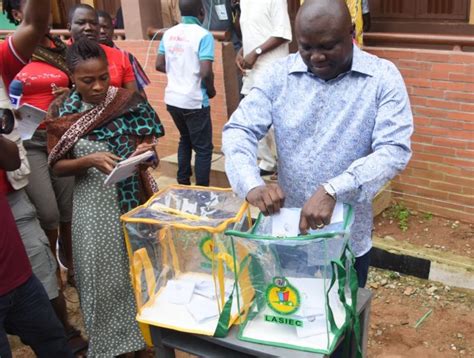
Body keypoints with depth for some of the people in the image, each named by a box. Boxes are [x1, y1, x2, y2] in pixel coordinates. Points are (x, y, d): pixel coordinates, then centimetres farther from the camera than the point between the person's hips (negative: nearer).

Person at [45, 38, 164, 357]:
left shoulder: (130, 103, -6)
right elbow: (57, 165, -3)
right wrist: (90, 160, -21)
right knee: (102, 277, 8)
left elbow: (151, 148, 0)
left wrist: (145, 152, -23)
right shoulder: (61, 111, -4)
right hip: (94, 205, 0)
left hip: (134, 198, 0)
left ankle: (146, 332, 32)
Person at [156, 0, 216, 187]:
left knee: (185, 140, 25)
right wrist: (211, 90, -3)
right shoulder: (203, 35, -15)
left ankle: (183, 185, 32)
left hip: (172, 99, 7)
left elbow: (159, 65, 9)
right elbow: (205, 72, -22)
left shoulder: (169, 33, 4)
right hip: (194, 101, -7)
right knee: (203, 148, 6)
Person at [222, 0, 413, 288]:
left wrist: (332, 191, -33)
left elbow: (394, 150, -18)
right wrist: (251, 185, -27)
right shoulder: (280, 75, -4)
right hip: (287, 232, 2)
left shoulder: (382, 78, -10)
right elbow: (238, 130, -8)